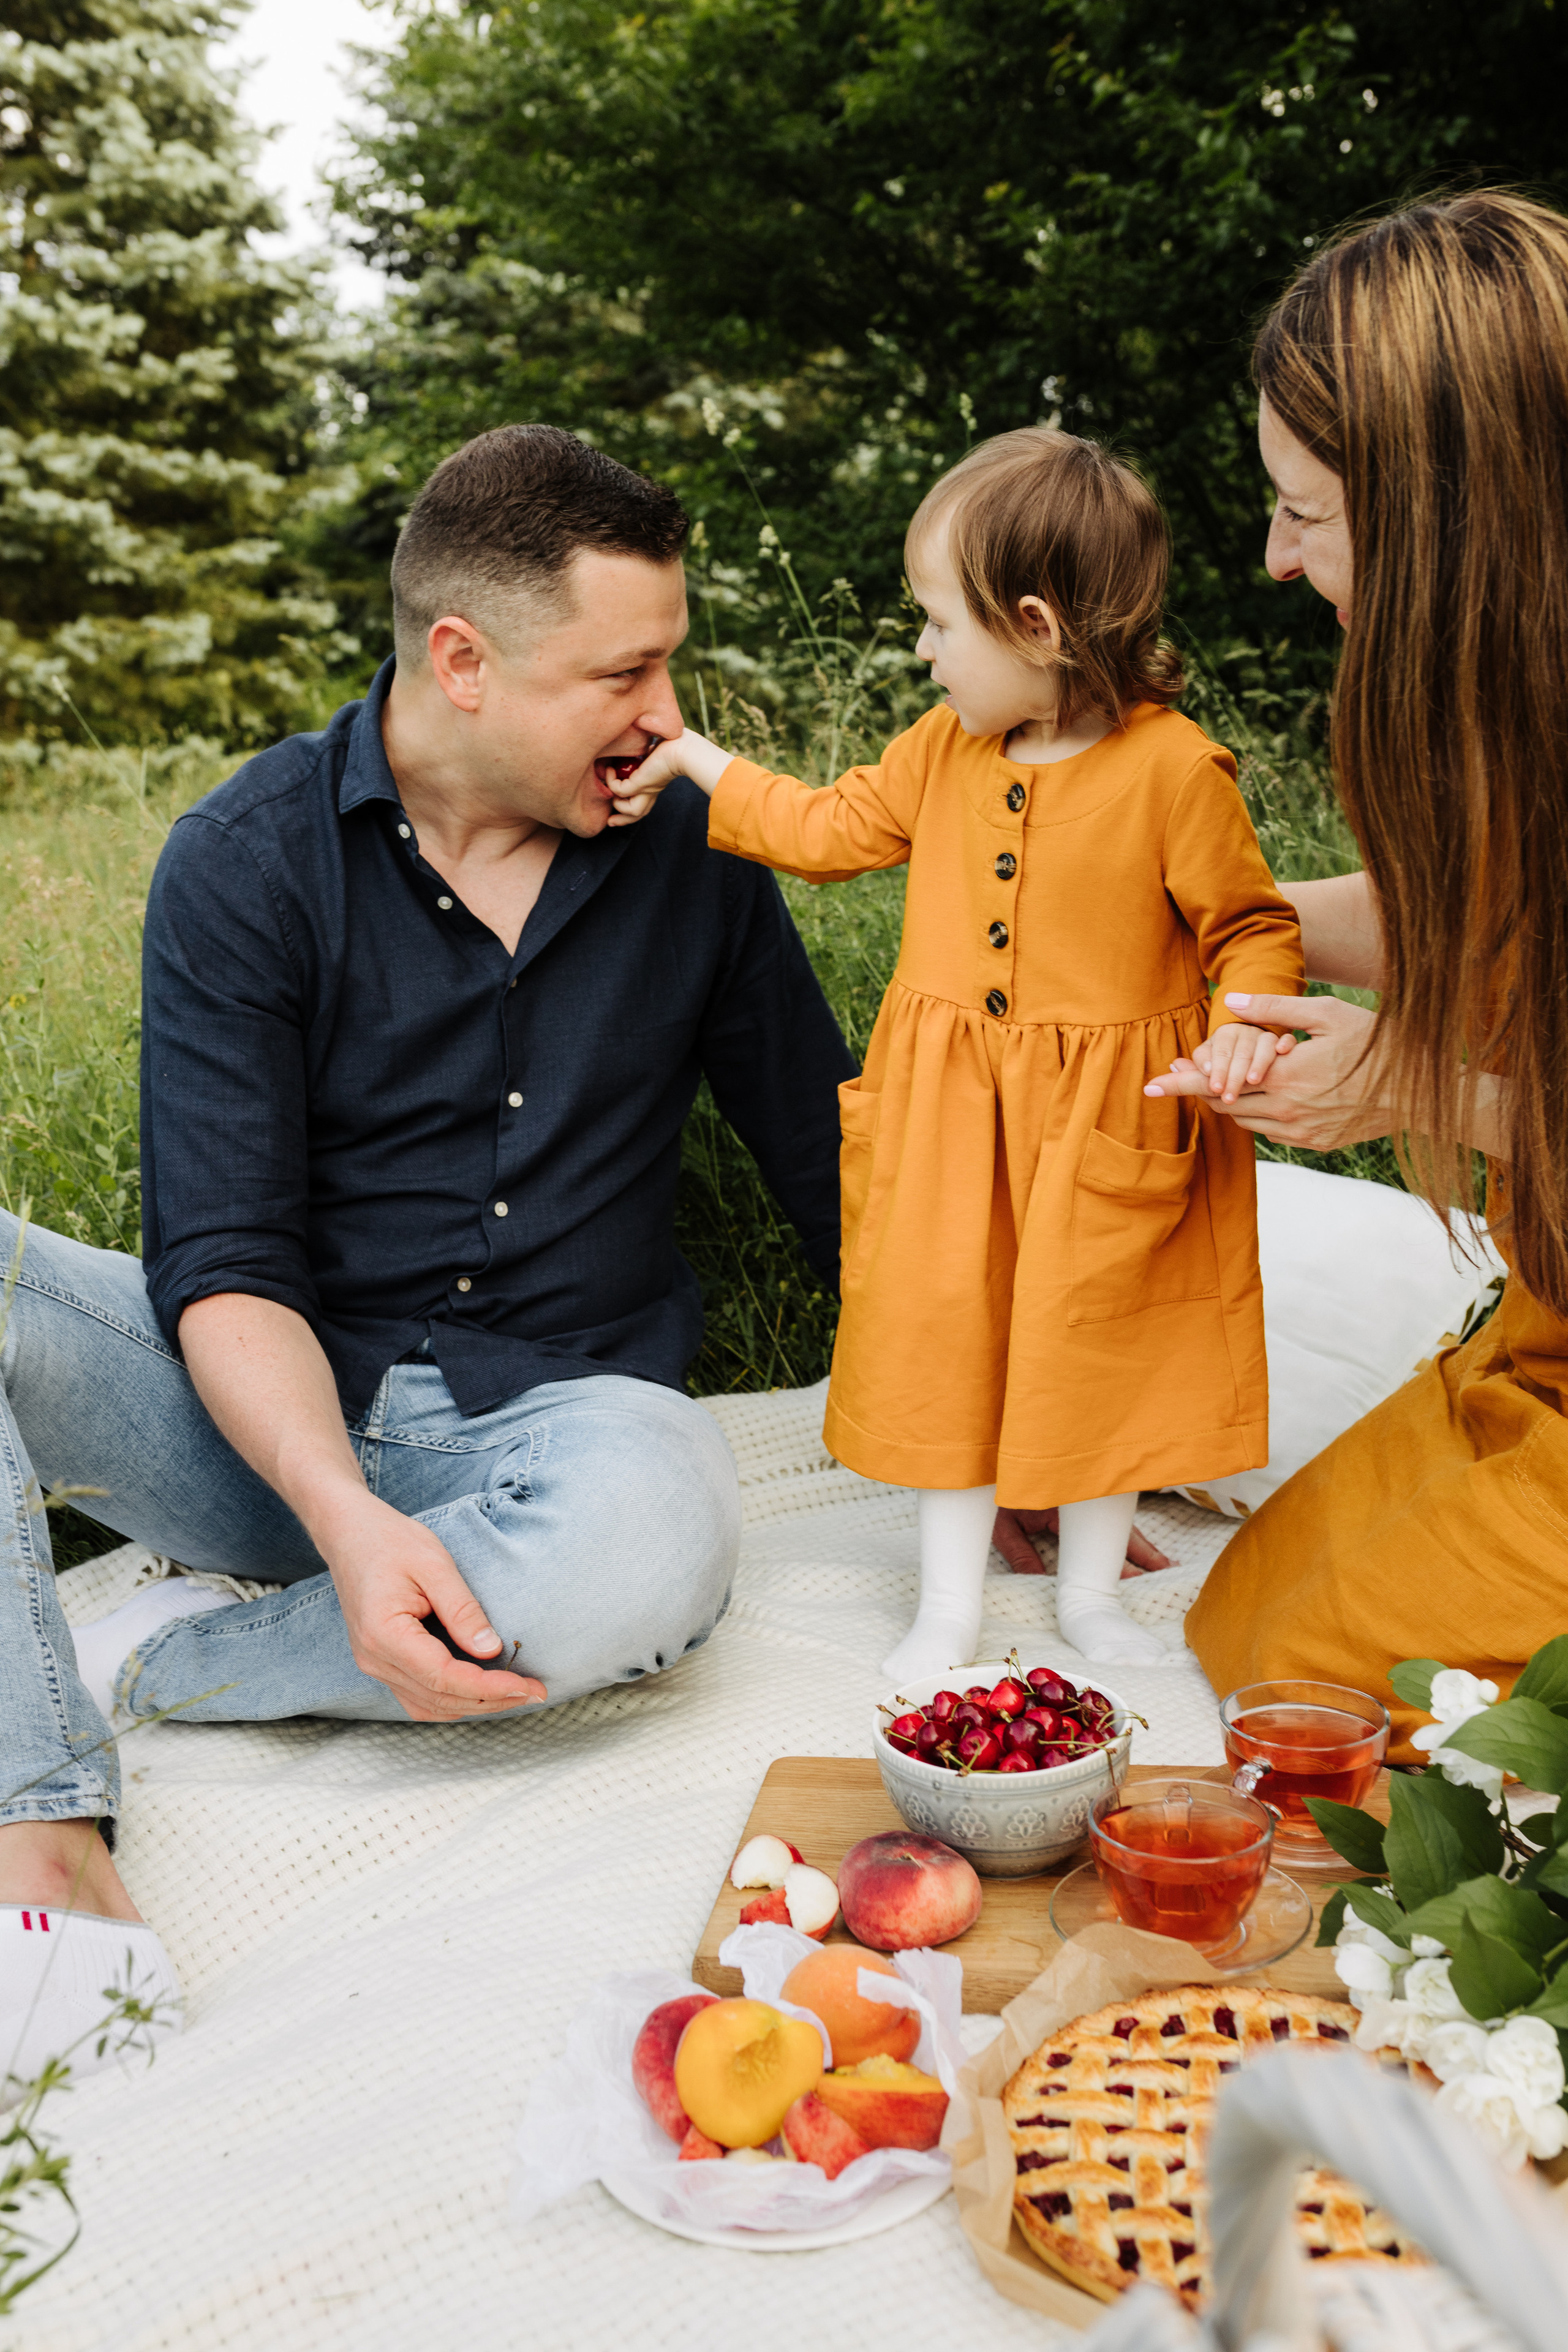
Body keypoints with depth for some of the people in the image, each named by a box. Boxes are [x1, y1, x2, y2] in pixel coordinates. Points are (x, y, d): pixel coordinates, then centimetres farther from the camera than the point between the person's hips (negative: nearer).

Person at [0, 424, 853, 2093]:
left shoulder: (686, 851, 2)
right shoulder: (246, 862, -5)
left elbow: (832, 1162, 11)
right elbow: (225, 1262, -11)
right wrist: (347, 1520, -29)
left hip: (542, 1419, 1)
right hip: (275, 1416, 0)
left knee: (654, 1528, -36)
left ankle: (166, 1661, -14)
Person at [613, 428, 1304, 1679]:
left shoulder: (1176, 768, -13)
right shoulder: (947, 746, 3)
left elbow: (1252, 926, -6)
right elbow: (834, 830, 16)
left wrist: (1243, 1024, -24)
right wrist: (697, 764, 16)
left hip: (1106, 1116, -4)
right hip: (948, 1107, 4)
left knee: (1095, 1342, 9)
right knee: (941, 1333, 8)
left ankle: (1092, 1589, 30)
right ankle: (951, 1600, 24)